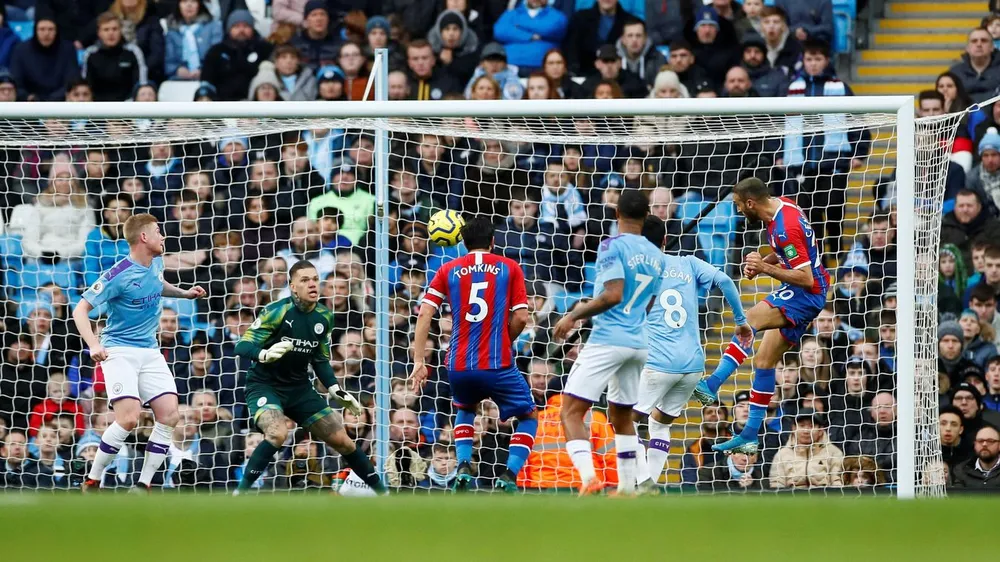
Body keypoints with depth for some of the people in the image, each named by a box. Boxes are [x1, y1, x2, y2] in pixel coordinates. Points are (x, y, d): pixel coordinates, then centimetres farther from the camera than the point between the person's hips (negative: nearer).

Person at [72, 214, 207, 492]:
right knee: (129, 417, -22)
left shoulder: (156, 264, 5)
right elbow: (80, 309, -16)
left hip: (150, 352, 7)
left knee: (169, 415, -7)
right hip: (120, 351, -7)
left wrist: (183, 293, 14)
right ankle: (91, 482, -7)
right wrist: (94, 344, -30)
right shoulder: (118, 275, -17)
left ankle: (143, 485, 2)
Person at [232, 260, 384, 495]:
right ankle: (240, 493, -23)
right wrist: (265, 354, -40)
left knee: (341, 440, 4)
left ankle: (381, 491, 21)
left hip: (299, 388, 6)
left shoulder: (324, 317, 1)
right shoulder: (277, 311, -18)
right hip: (264, 385, -6)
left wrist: (335, 390, 5)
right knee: (277, 433, -34)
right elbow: (242, 347, -20)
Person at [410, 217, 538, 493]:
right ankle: (509, 475, -4)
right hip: (498, 364, -3)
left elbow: (424, 316, 1)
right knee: (528, 417, 17)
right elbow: (521, 317, -2)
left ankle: (464, 466, 11)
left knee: (465, 410, 33)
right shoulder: (509, 268, 5)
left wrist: (418, 361, 1)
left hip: (458, 366, 3)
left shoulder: (448, 270, 9)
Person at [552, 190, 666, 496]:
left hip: (608, 340, -7)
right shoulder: (656, 255, 13)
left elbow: (613, 295, -19)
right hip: (640, 343, 7)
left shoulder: (612, 246, -9)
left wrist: (573, 315, -12)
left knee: (571, 411, -8)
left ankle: (588, 476, -26)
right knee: (622, 416, 21)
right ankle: (627, 488, 18)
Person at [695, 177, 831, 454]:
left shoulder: (785, 228, -24)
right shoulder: (780, 206, 5)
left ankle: (712, 385, -40)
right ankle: (749, 436, 12)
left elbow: (806, 278, -25)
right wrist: (762, 263, 7)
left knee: (750, 320, -31)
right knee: (764, 362, 9)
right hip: (799, 296, 11)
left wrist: (766, 268, -25)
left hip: (807, 295, -10)